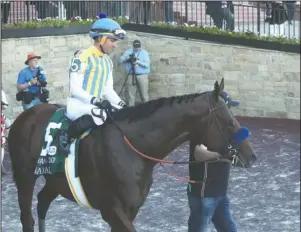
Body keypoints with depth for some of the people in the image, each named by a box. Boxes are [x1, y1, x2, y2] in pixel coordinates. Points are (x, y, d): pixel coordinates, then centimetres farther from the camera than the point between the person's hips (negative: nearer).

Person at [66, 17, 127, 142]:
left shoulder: (108, 61, 14)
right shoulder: (82, 57, -12)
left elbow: (108, 89, 14)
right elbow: (75, 89, -17)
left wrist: (120, 103, -4)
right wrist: (95, 100, -29)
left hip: (97, 105, 9)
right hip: (78, 104, -9)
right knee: (99, 114, -37)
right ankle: (68, 139, -21)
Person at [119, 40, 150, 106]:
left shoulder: (144, 53, 8)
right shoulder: (128, 52, 13)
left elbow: (147, 64, -3)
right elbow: (121, 60, 5)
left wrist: (139, 62, -19)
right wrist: (127, 58, -15)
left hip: (142, 76, -1)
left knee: (144, 95, -7)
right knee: (130, 95, -1)